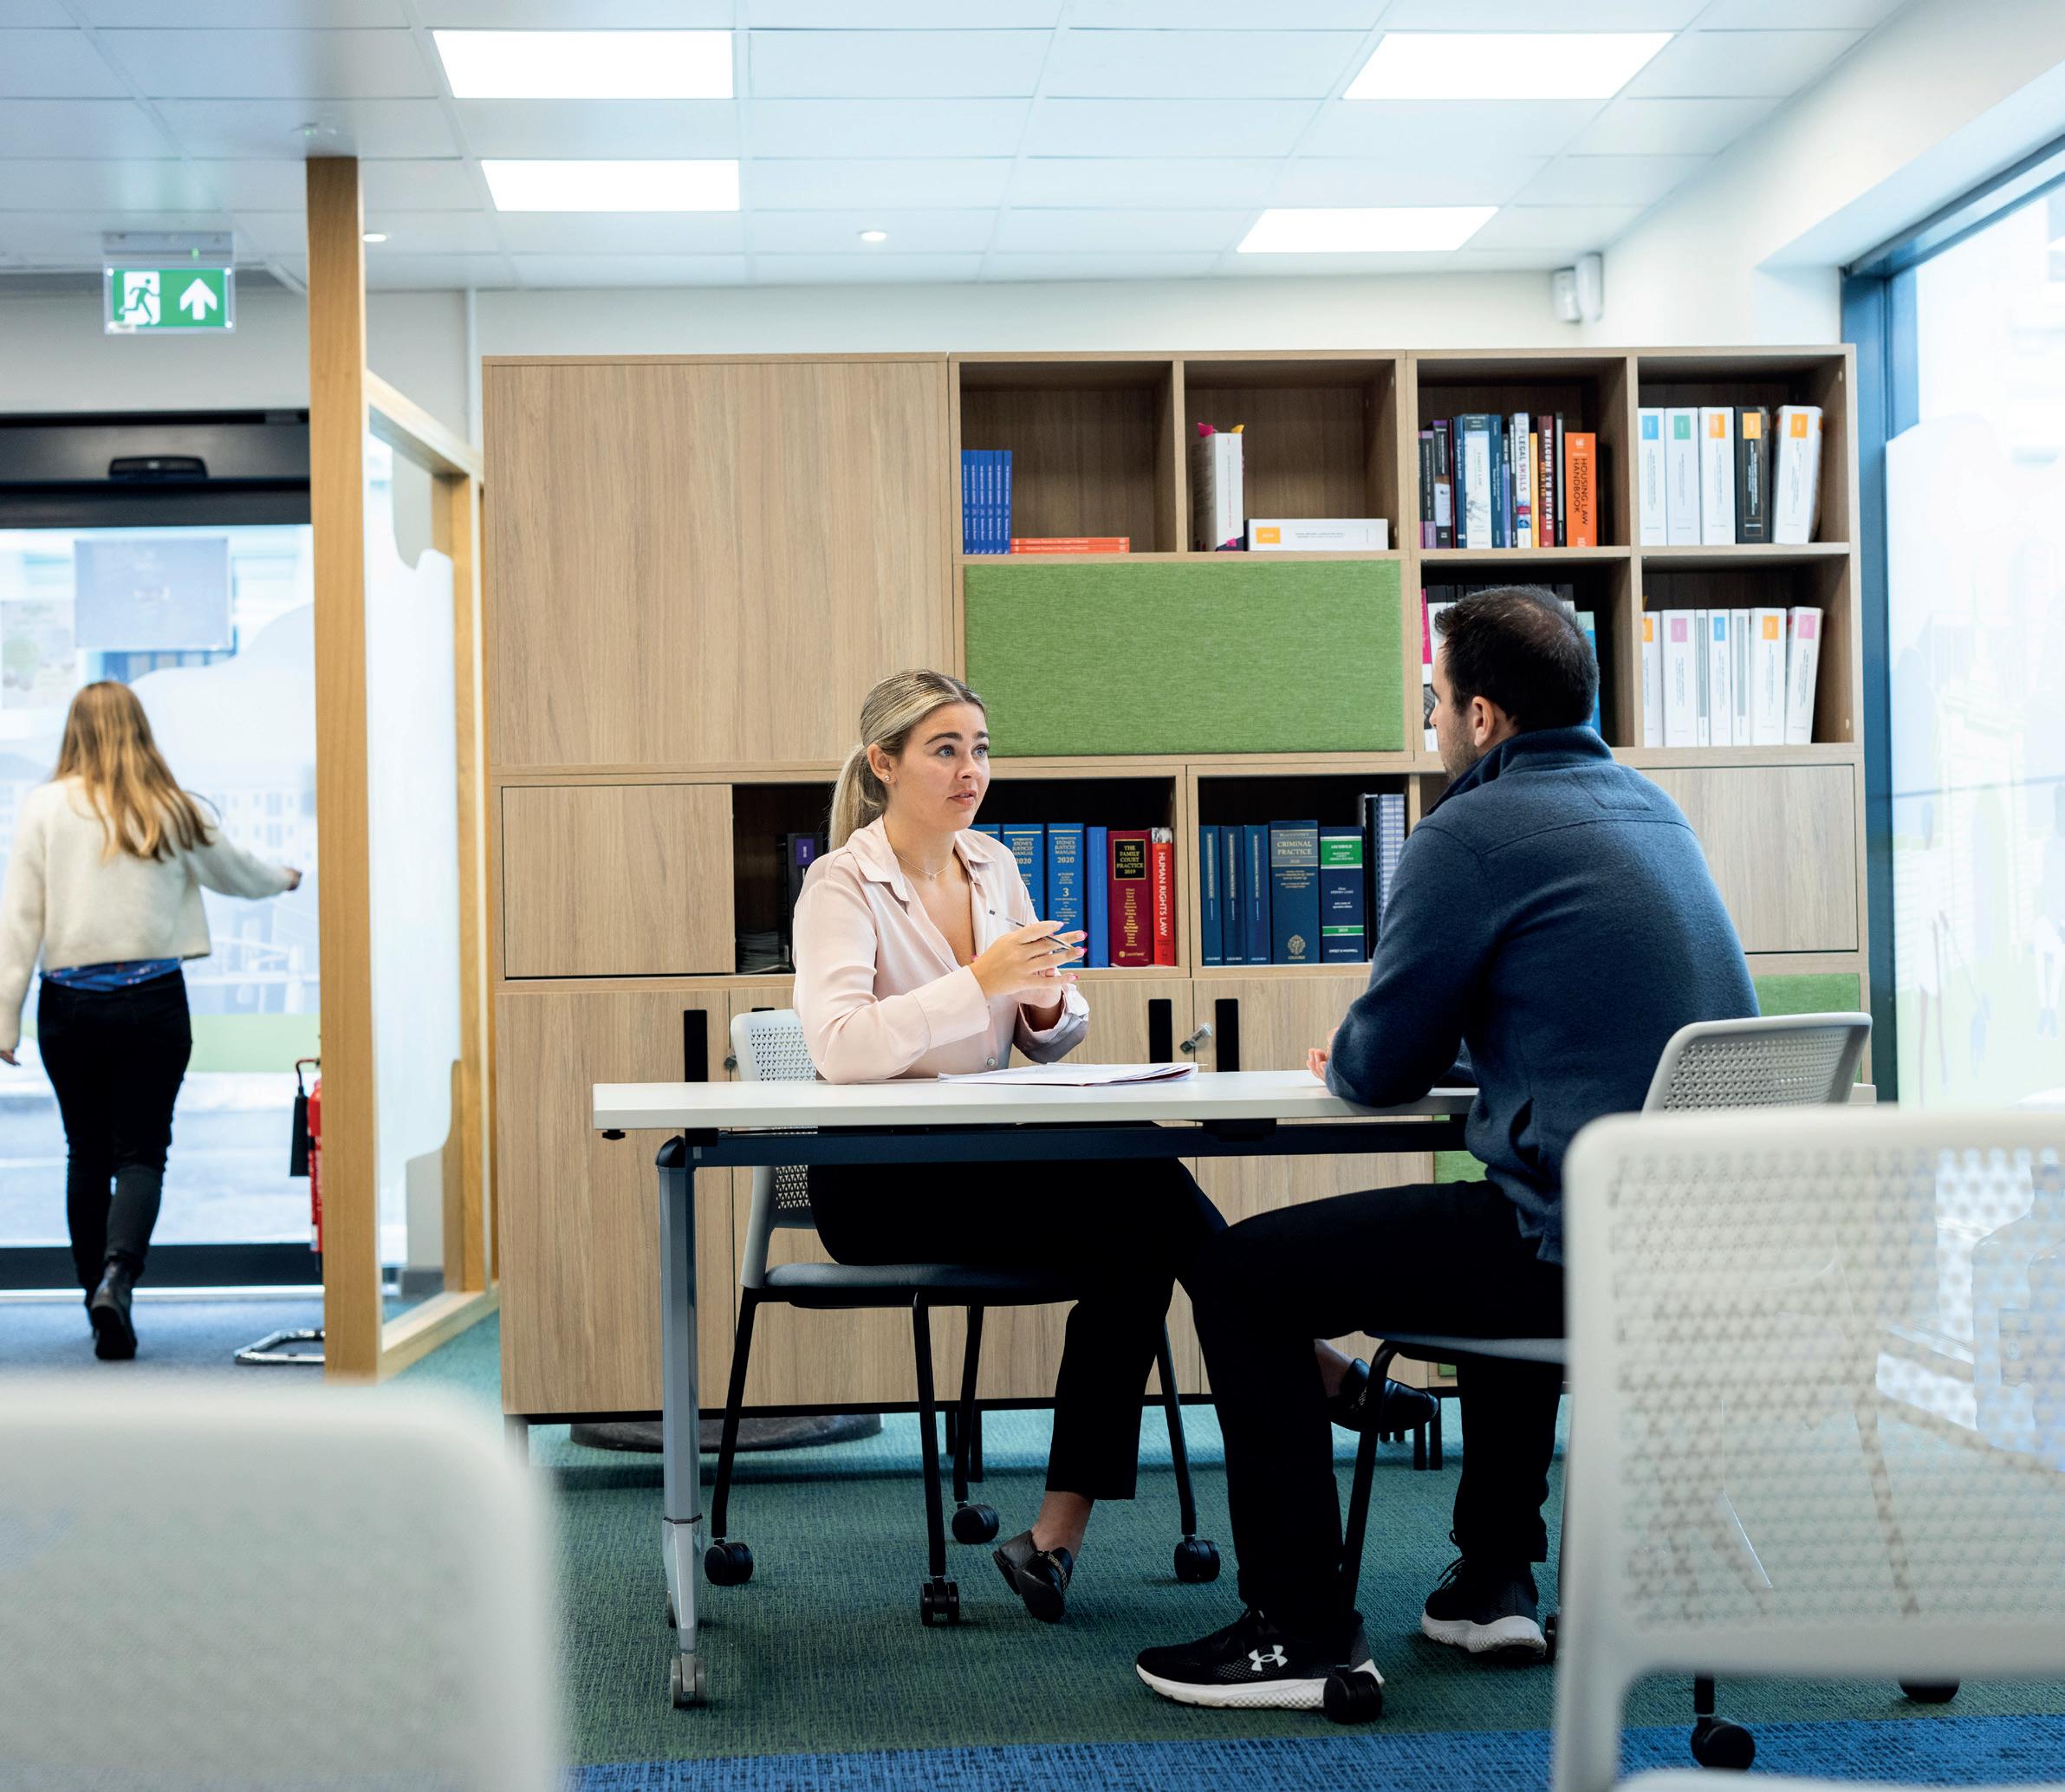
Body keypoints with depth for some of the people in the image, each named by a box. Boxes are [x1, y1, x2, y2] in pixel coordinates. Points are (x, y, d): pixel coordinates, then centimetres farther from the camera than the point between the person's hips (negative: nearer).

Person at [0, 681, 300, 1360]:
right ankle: (118, 1274, -22)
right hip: (152, 1002, -1)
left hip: (70, 1004, 1)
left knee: (87, 1152, 13)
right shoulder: (173, 810, 1)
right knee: (141, 1151, 1)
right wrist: (285, 877, 41)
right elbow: (236, 872, 19)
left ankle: (99, 1295, 19)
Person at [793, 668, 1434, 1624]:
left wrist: (1048, 1004, -10)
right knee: (1145, 1185, -26)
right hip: (879, 1185, -6)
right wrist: (979, 984, -32)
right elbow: (838, 1047, -25)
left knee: (1136, 1242, -25)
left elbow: (1053, 1037, 15)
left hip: (987, 1163, 7)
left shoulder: (993, 865, 12)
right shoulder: (841, 885, -8)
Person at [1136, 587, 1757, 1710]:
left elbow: (1380, 1070, -6)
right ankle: (1493, 1578, 37)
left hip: (1591, 1241, -9)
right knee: (1496, 1236, 39)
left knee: (1237, 1275, 0)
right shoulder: (1649, 808, 15)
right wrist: (1388, 1052, 25)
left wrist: (1344, 1062, 17)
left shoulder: (1473, 832, -11)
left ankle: (1300, 1629, 4)